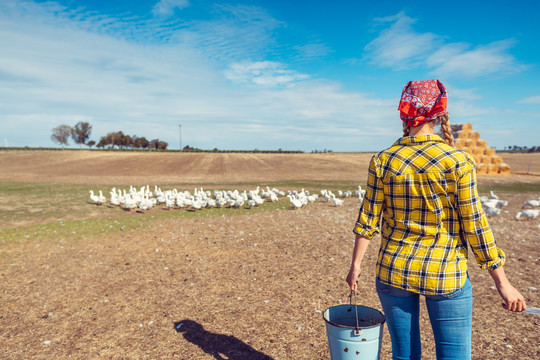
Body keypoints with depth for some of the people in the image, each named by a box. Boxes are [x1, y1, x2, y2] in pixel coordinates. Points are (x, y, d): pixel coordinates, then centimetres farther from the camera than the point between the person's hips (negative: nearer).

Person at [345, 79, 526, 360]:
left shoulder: (383, 160, -6)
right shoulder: (457, 161, -11)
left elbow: (368, 220, -3)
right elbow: (474, 227, -9)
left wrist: (356, 264, 9)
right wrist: (502, 283, 2)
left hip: (394, 272, 2)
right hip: (445, 276, -1)